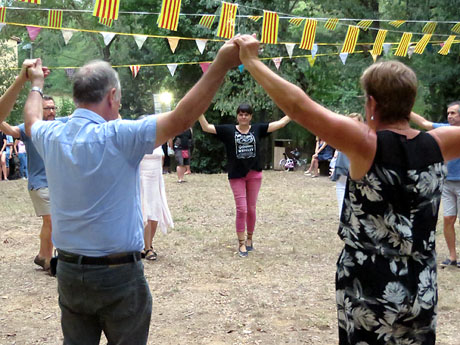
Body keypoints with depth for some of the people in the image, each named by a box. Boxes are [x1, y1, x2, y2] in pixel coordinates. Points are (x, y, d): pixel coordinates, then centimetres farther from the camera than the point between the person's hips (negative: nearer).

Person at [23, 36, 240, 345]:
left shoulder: (52, 136, 1)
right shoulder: (116, 137, -19)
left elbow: (32, 121, 25)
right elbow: (181, 119, -25)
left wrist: (36, 83, 43)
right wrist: (221, 65, -25)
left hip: (68, 272, 6)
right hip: (119, 274, -6)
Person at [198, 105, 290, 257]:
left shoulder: (257, 129, 1)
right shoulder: (228, 130, -3)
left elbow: (281, 123, 2)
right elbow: (206, 127, -6)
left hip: (254, 174, 2)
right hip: (236, 175, -2)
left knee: (251, 209, 10)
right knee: (241, 209, -2)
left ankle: (249, 239, 29)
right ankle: (242, 243, 10)